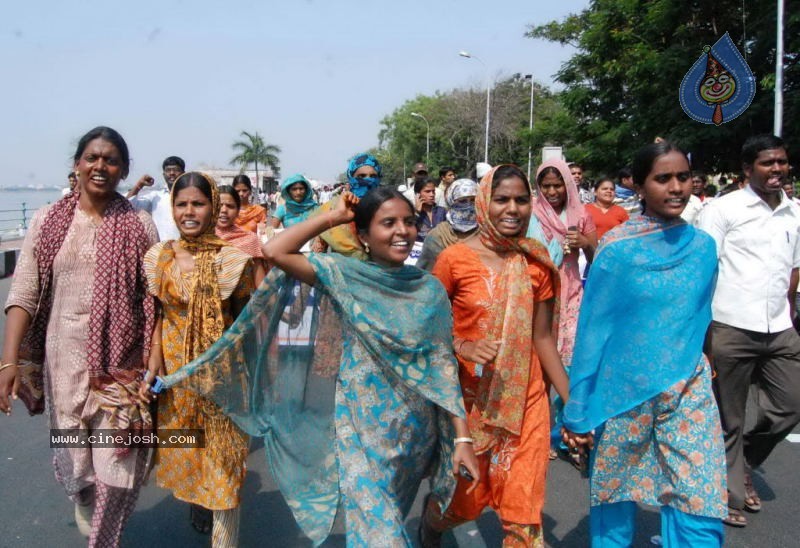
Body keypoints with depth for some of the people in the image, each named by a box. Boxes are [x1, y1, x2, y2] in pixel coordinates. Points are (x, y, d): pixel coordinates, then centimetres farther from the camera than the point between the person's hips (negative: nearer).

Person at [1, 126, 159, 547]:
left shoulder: (139, 225, -1)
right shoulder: (48, 220, 2)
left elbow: (152, 300, -2)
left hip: (120, 359, -2)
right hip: (64, 357, 2)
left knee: (116, 460, 0)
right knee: (74, 455, 16)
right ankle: (87, 514, 47)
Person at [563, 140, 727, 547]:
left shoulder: (703, 246, 1)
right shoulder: (617, 248, -10)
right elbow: (593, 329, -9)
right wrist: (577, 411, -9)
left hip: (688, 391, 3)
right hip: (623, 391, -3)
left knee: (700, 507, 2)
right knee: (614, 497, 13)